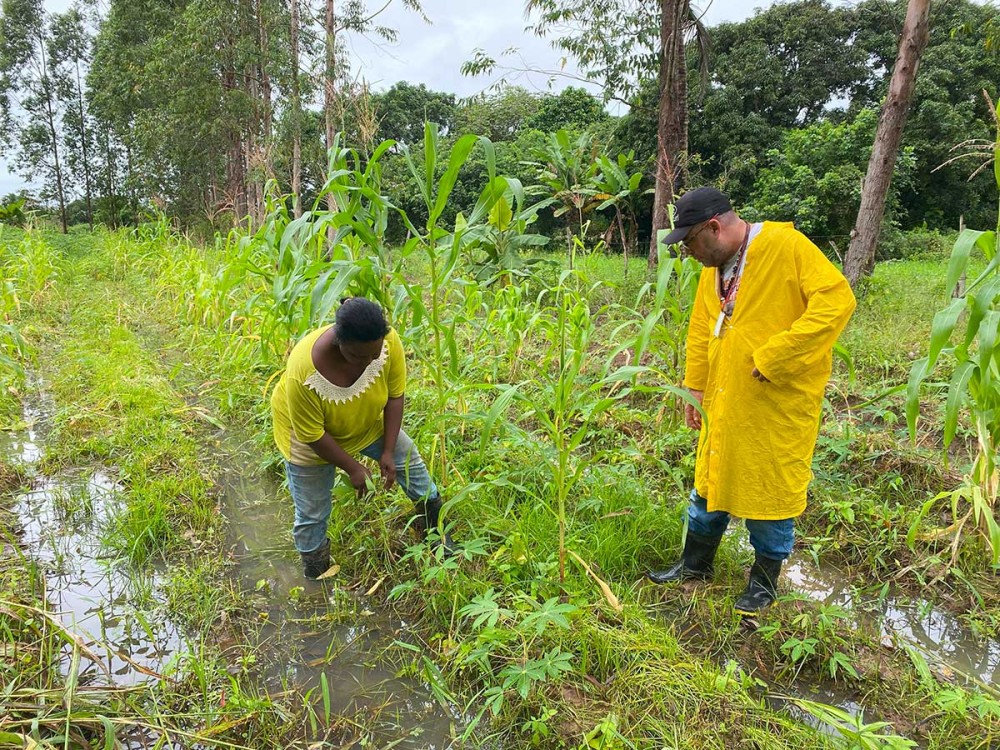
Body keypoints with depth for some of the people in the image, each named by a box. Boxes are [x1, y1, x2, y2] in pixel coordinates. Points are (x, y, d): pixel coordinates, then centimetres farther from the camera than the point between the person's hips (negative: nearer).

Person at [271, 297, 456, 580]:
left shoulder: (388, 341, -32)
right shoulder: (303, 372, -42)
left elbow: (395, 396, -17)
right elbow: (313, 435, -28)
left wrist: (388, 452, -17)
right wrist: (352, 468, -20)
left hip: (368, 423, 4)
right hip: (312, 440, -3)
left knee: (412, 466, 14)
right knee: (312, 514, 10)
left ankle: (434, 530, 40)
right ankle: (316, 575, 38)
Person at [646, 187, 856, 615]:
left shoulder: (786, 246, -15)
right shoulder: (713, 266, 8)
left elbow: (836, 300, -22)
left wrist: (773, 358, -24)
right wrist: (694, 386, 11)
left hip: (778, 402, -7)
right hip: (725, 402, 7)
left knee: (772, 487, 8)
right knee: (711, 481, 16)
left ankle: (765, 579, 28)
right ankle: (696, 564, 35)